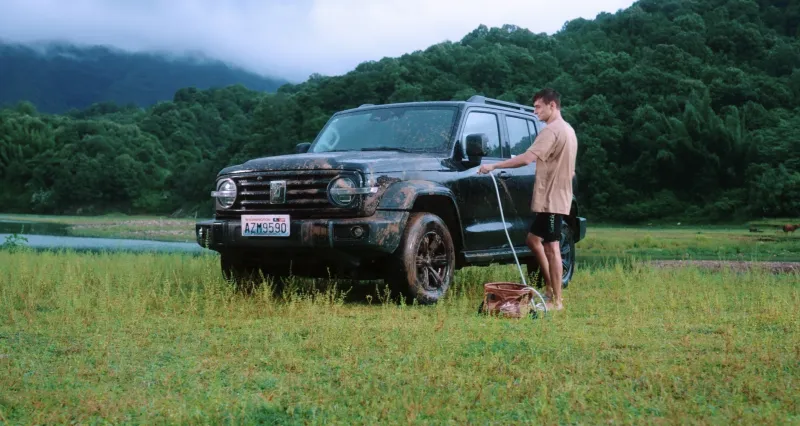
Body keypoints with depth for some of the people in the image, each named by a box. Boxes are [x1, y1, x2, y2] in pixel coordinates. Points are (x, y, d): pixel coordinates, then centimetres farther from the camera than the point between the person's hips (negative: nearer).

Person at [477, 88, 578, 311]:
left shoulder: (552, 130, -17)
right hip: (553, 197, 11)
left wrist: (493, 166, -25)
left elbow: (527, 158, -29)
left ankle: (556, 301, -4)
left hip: (551, 198, -11)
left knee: (551, 247, -7)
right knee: (533, 240, 18)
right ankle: (550, 288, 21)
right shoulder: (567, 129, 18)